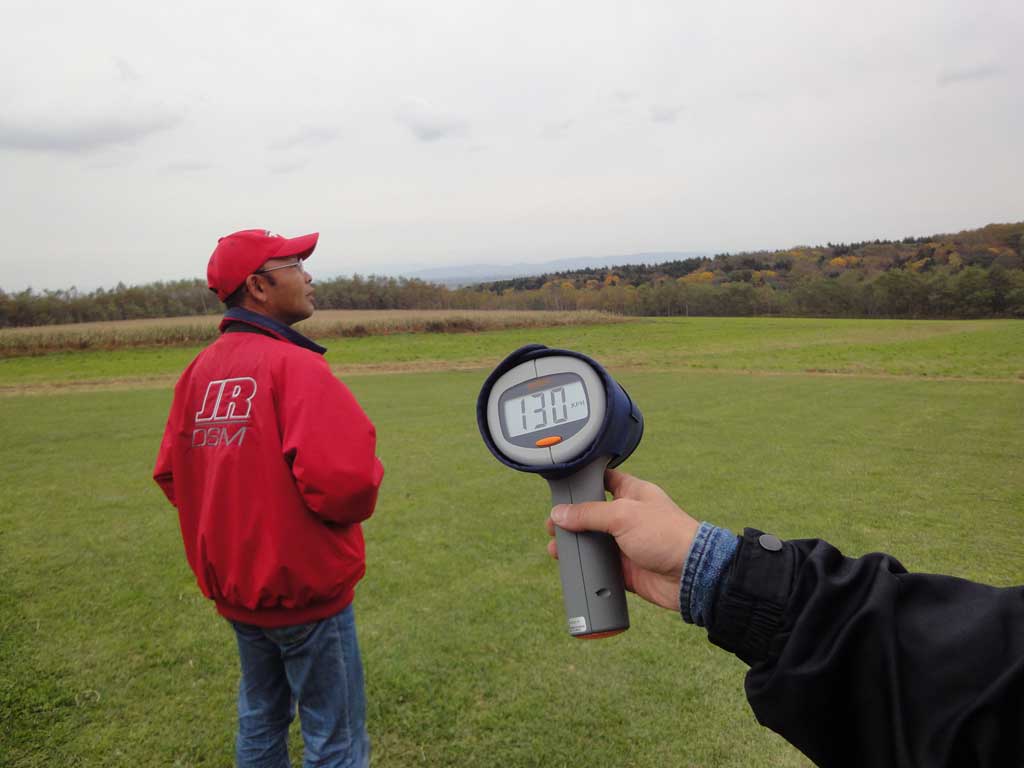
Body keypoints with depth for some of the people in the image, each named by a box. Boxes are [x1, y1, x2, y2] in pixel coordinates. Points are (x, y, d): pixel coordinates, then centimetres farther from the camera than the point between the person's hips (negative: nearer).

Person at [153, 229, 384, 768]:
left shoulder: (201, 368, 1)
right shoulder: (293, 364, -21)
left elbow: (170, 473, 7)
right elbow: (342, 478, -32)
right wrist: (358, 499, -11)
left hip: (233, 587, 7)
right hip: (304, 588, -7)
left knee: (260, 722, 26)